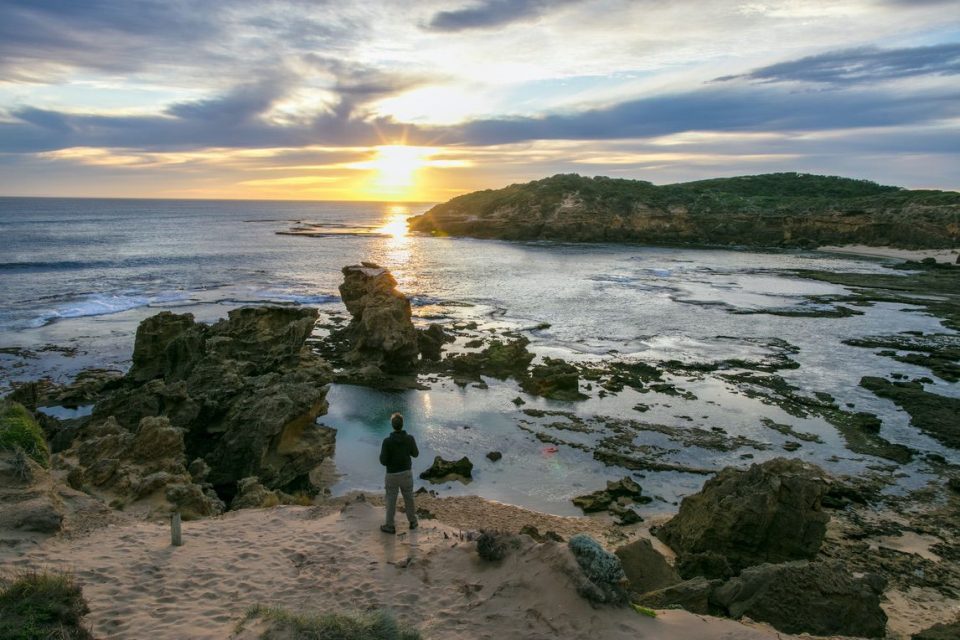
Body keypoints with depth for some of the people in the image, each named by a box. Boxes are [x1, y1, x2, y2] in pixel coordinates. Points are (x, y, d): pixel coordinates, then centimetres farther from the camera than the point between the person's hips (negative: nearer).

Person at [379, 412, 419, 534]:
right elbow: (415, 454, 3)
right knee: (409, 498, 21)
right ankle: (413, 522, 36)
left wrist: (383, 454, 3)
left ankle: (390, 526, 27)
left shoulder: (387, 441, -23)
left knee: (391, 501, 14)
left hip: (392, 475, -2)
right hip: (406, 473, 3)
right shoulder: (410, 438, -14)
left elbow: (383, 462, -17)